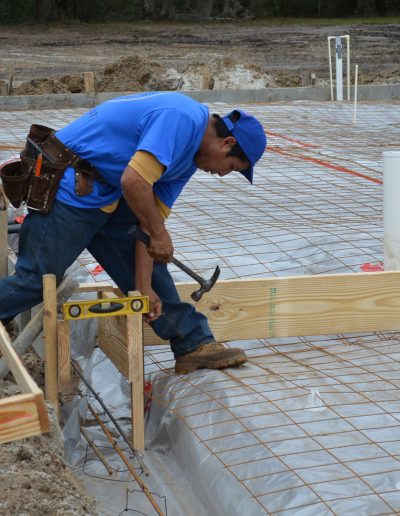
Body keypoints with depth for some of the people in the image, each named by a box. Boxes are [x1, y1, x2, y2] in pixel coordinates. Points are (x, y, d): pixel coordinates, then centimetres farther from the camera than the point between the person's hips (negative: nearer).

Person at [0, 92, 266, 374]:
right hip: (68, 189, -10)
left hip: (106, 195, 10)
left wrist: (144, 287, 1)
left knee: (148, 265, 10)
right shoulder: (182, 120, -22)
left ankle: (194, 344, 16)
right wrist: (160, 234, -16)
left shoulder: (189, 158, 9)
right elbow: (133, 181, -31)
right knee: (37, 280, -4)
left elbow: (150, 218, 7)